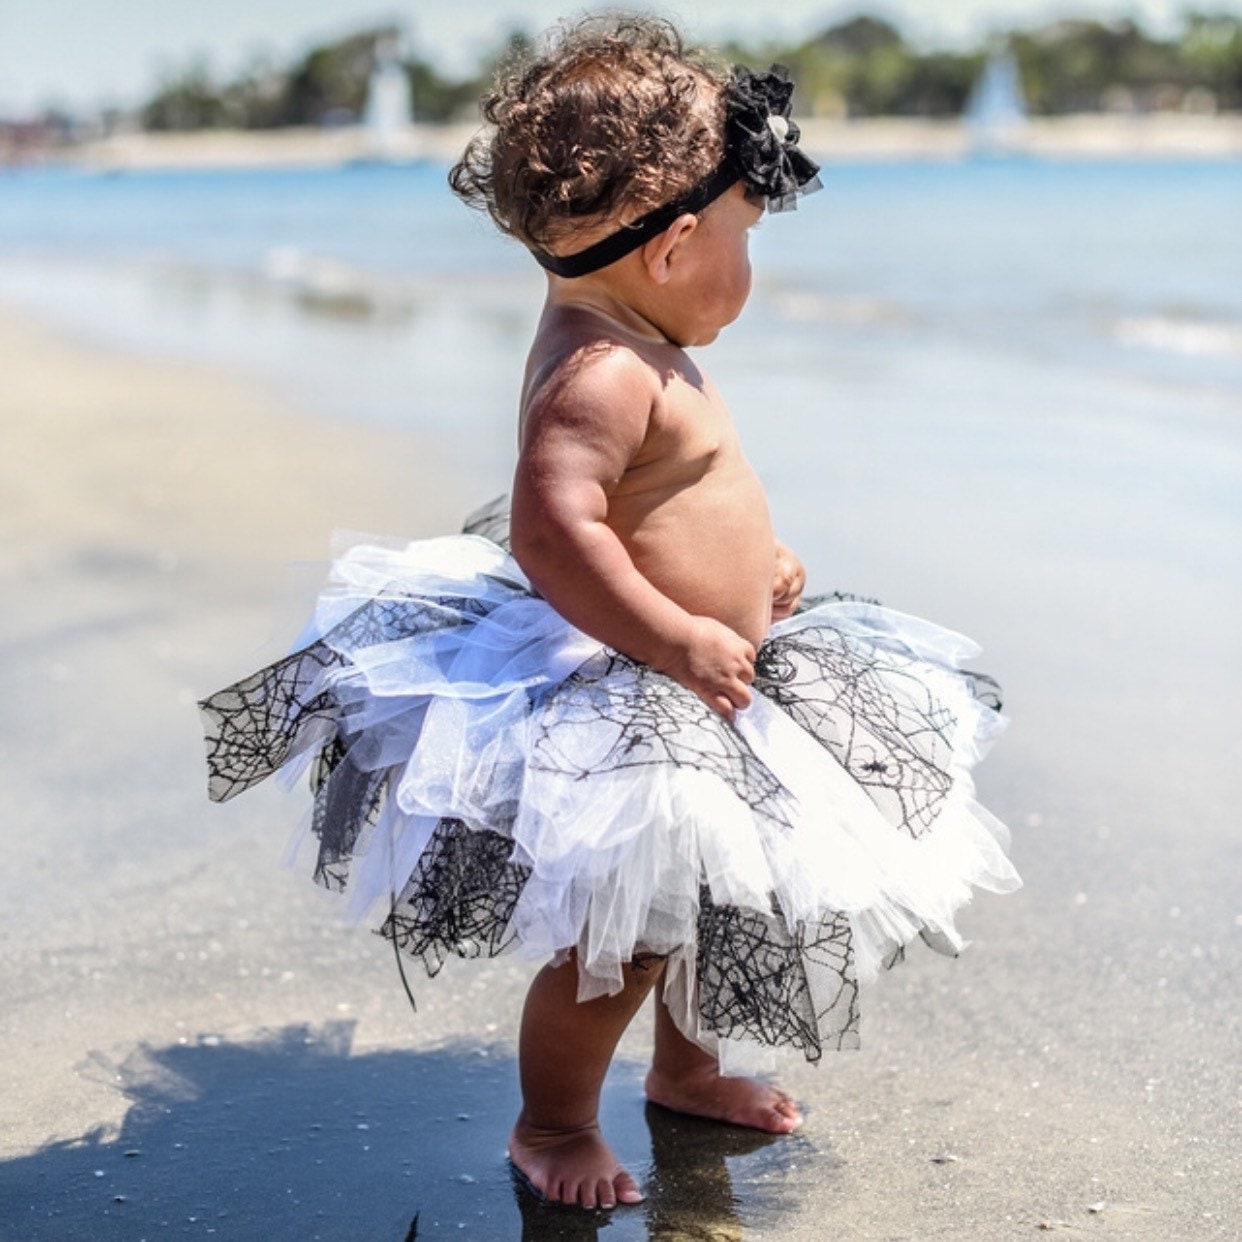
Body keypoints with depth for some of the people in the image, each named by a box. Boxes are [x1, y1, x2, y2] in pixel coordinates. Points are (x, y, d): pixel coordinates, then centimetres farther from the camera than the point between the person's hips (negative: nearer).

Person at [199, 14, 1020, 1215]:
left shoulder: (636, 352, 8)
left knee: (712, 896, 25)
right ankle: (552, 1126, 23)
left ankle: (688, 1064, 47)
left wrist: (751, 565, 14)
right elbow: (552, 536, -35)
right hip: (621, 709, -11)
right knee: (621, 935, 1)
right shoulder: (602, 374, -26)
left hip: (696, 689, 11)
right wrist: (682, 642, -29)